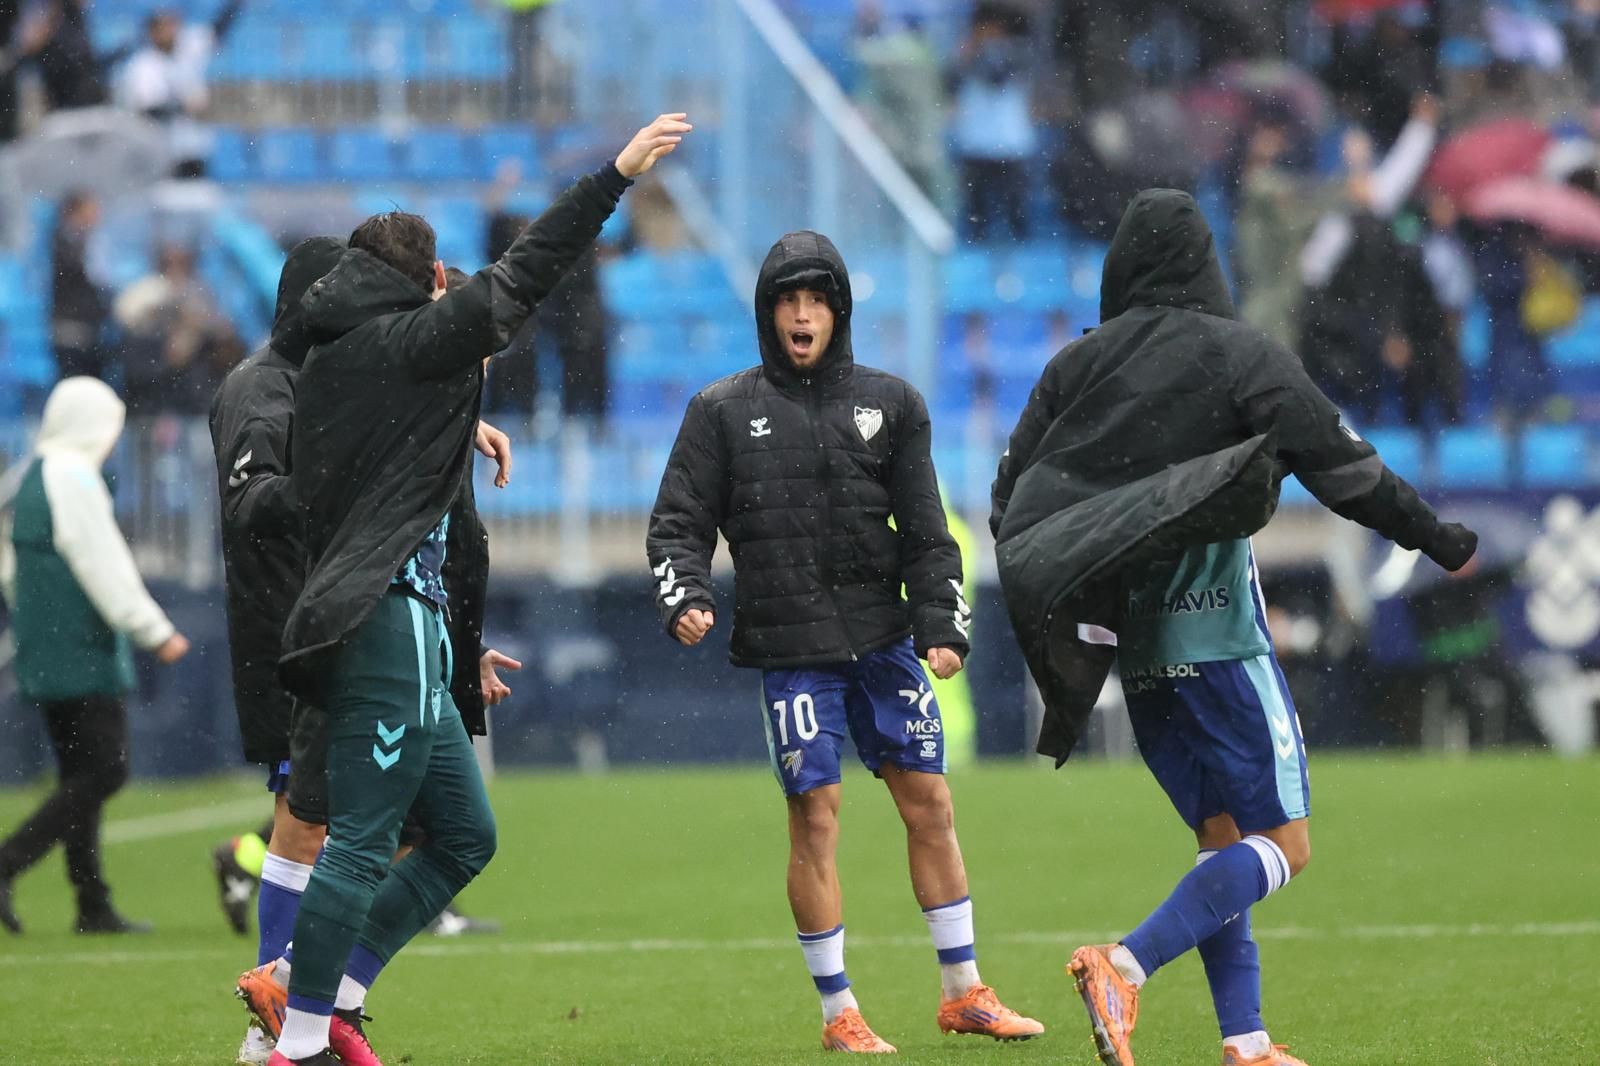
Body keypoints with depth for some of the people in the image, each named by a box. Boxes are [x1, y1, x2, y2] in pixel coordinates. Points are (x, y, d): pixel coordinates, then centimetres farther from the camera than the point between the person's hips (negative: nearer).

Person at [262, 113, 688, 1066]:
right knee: (362, 840, -9)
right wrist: (616, 176, -8)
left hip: (401, 635, 10)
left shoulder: (340, 357, 17)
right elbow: (519, 282, -10)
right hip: (389, 621, -10)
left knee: (466, 834, 14)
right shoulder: (403, 344, -8)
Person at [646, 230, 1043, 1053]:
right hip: (791, 651, -2)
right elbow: (679, 523, 3)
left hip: (883, 638, 3)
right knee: (815, 819, -5)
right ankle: (839, 1014, 4)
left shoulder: (888, 404, 8)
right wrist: (684, 597, -15)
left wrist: (943, 625, -3)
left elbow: (924, 531, 7)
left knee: (929, 803, 4)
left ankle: (964, 992, 16)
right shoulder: (724, 412, 4)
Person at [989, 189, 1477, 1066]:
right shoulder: (1243, 357, -6)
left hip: (1129, 643, 6)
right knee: (1283, 845, -3)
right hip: (1214, 634, -6)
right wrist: (1439, 540, 7)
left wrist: (1049, 613, 19)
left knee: (1223, 843, 14)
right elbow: (1343, 469, -6)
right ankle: (1125, 967, -22)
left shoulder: (1076, 364, 6)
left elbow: (1012, 500, 6)